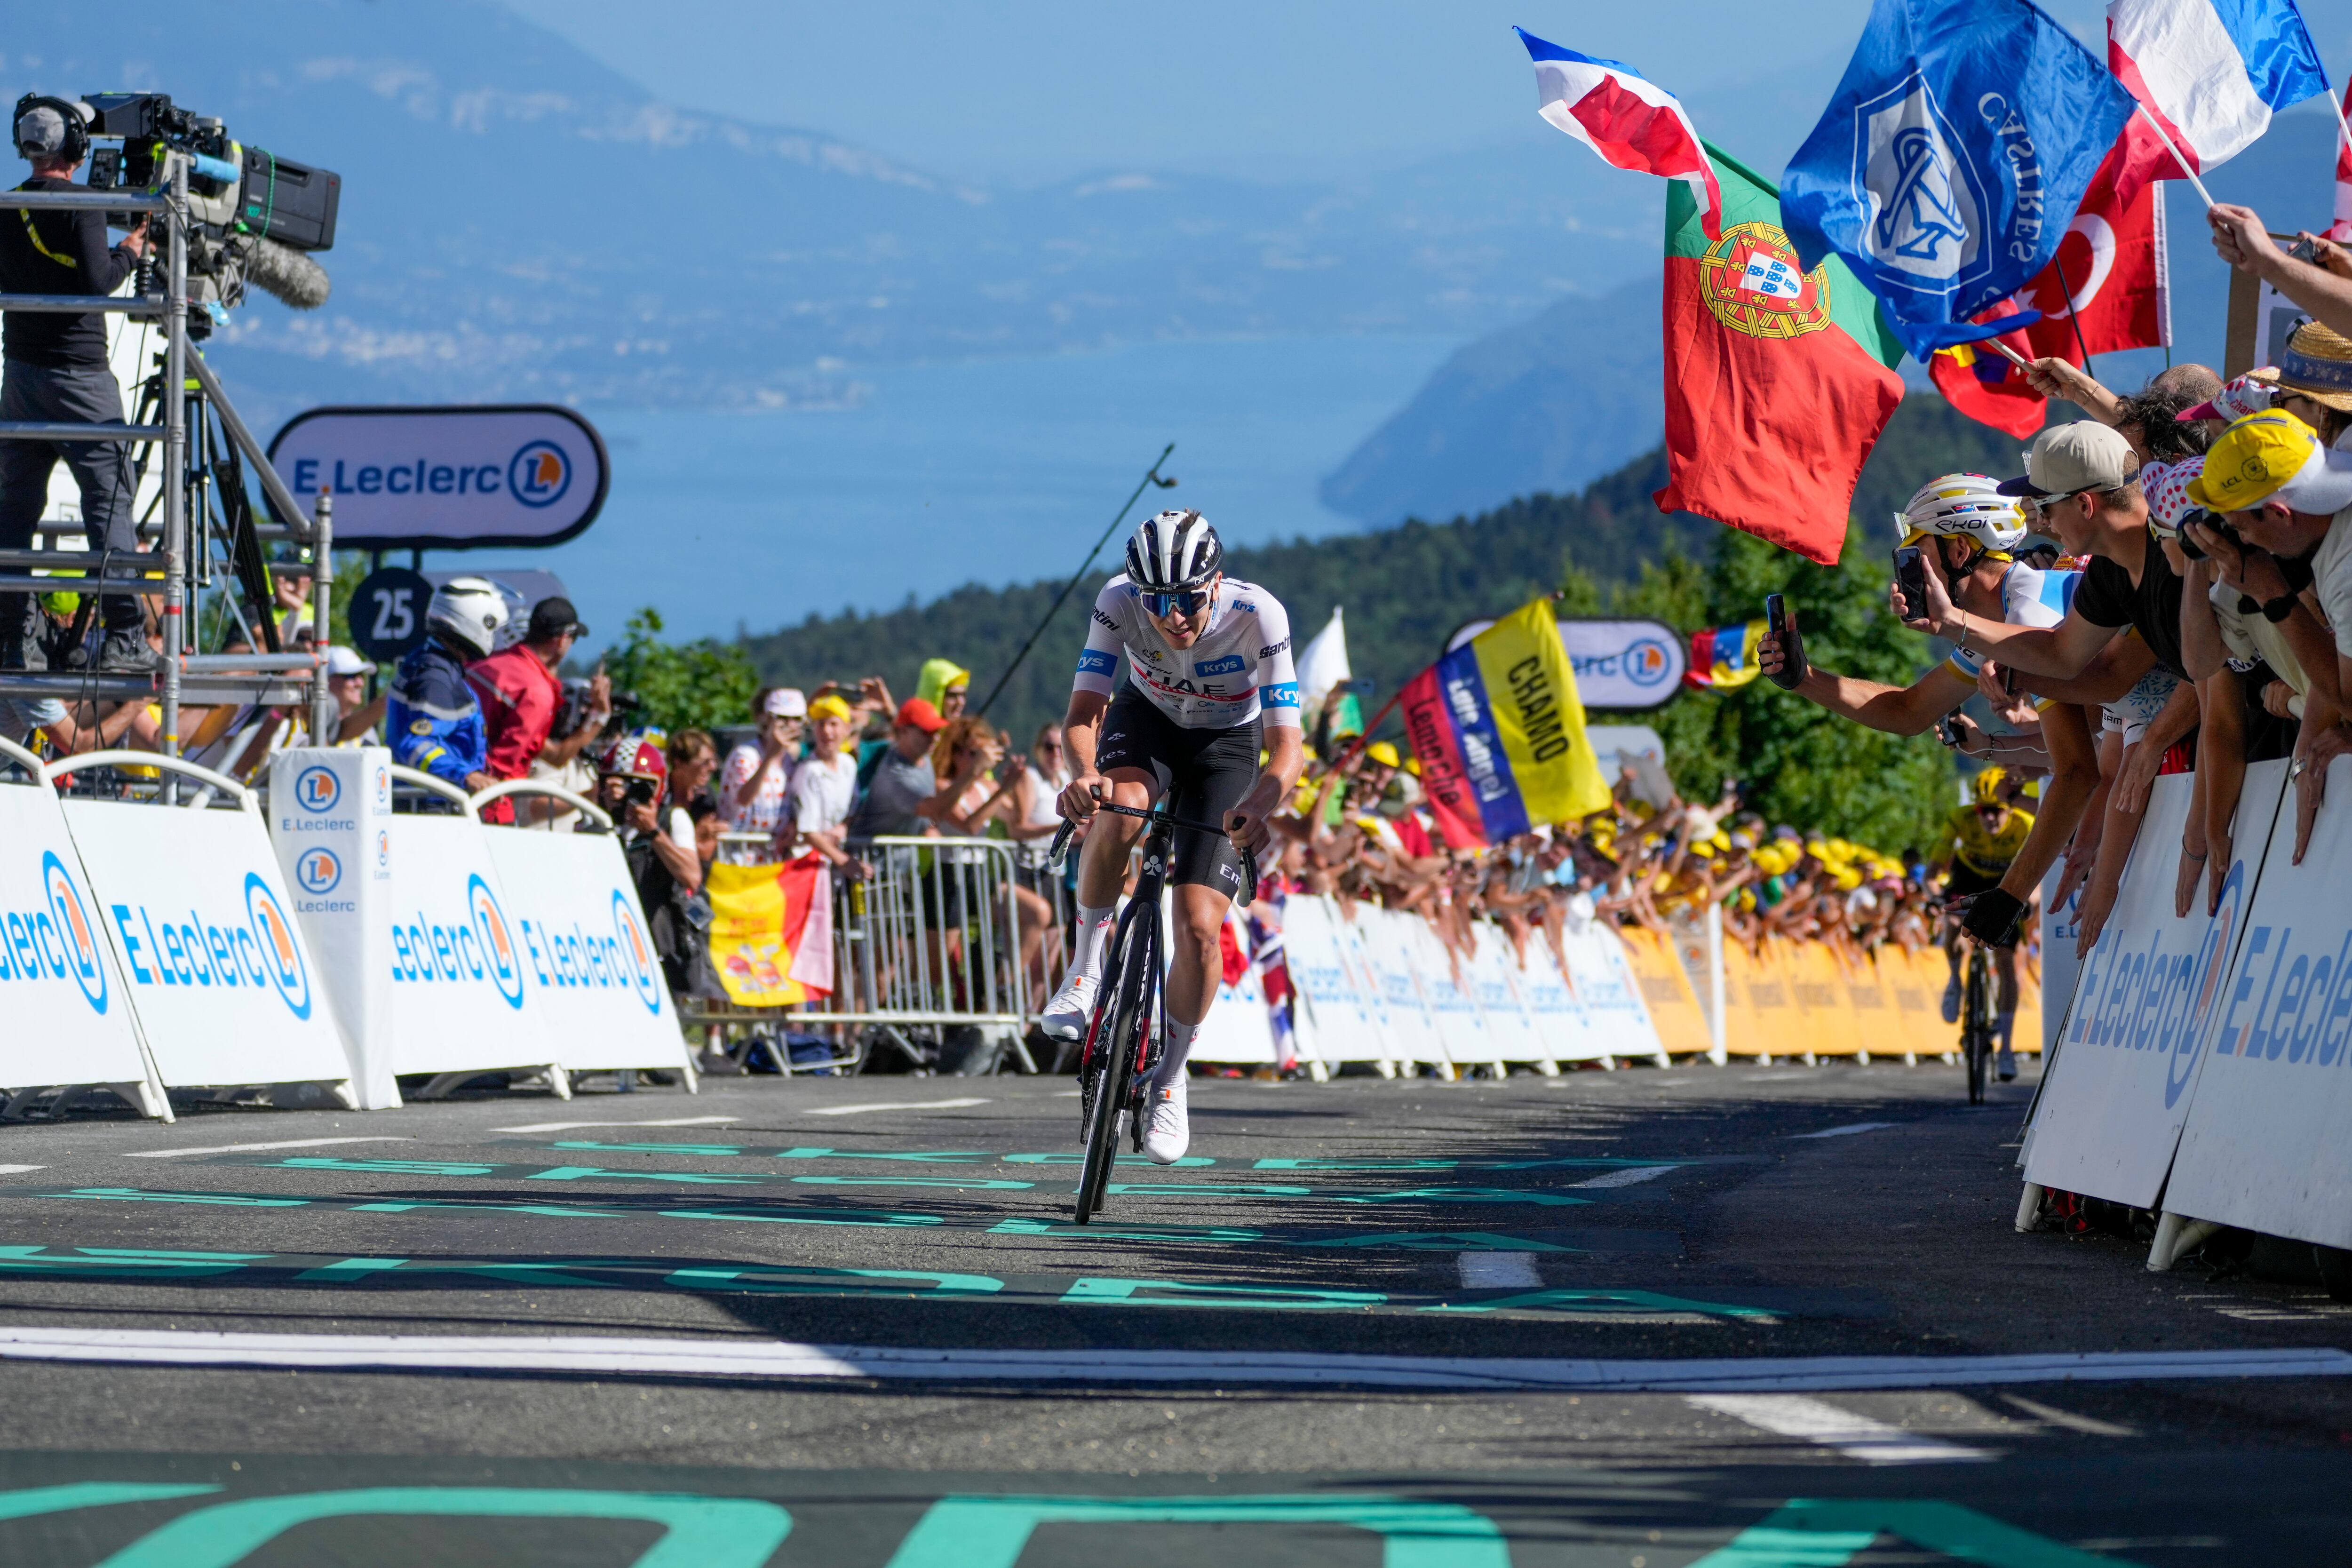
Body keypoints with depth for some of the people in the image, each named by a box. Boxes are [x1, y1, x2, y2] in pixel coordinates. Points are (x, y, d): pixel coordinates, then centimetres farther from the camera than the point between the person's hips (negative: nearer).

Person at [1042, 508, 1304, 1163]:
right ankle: (1086, 970, -15)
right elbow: (1082, 712, -30)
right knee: (1119, 809, -37)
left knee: (1200, 930, -12)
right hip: (1147, 722, 1)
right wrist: (1084, 774, -52)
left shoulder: (1258, 616, -33)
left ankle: (1170, 1075, 14)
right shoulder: (1119, 601, -29)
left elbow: (1287, 747, -35)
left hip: (1226, 746, -1)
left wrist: (1260, 805, -56)